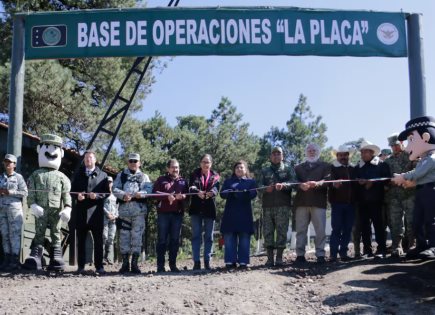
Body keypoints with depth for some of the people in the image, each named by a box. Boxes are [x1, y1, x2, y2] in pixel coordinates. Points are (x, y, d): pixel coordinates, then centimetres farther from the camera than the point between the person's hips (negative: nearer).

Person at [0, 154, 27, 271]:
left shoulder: (18, 177, 2)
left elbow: (24, 192, -5)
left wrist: (10, 192, -13)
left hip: (14, 207, -5)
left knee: (14, 234, -7)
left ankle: (15, 260, -7)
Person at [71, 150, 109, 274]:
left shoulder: (102, 175, 10)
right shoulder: (78, 174, 17)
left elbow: (107, 192, 4)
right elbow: (72, 191, 16)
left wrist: (97, 196, -15)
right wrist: (77, 196, -6)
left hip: (96, 211, -2)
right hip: (81, 211, 2)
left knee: (98, 240, -2)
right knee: (81, 240, 3)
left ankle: (99, 266, 2)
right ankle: (81, 266, 8)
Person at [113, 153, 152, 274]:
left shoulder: (144, 176, 18)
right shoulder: (121, 175, 19)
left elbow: (149, 189, 2)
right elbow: (115, 189, 5)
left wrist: (141, 194, -19)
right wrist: (123, 195, -15)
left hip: (139, 209, -1)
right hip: (124, 208, 1)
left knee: (137, 235, -4)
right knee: (124, 235, 0)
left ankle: (135, 263, -1)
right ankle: (125, 263, 6)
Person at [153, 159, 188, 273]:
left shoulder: (183, 181, 17)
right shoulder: (161, 180, 10)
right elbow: (155, 193, -2)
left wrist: (182, 196, -13)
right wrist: (167, 196, -15)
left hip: (178, 213, 2)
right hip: (163, 213, -2)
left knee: (175, 240, 4)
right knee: (162, 239, -2)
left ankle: (173, 264, 10)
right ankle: (160, 265, 1)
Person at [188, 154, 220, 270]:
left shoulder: (215, 176, 8)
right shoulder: (195, 174, 7)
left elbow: (216, 188, -10)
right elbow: (191, 187, -11)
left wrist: (211, 193, -35)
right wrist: (198, 192, -34)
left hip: (209, 209, 1)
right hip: (196, 209, -1)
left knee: (209, 236, 4)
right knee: (196, 235, -1)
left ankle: (207, 261, 10)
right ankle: (196, 262, 1)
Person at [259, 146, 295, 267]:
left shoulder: (288, 169, 14)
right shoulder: (265, 171, 19)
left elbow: (293, 183, -3)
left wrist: (283, 185, -24)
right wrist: (266, 189, -16)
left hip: (283, 205, -2)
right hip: (267, 206, 2)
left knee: (282, 231, -6)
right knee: (267, 231, -2)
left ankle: (279, 258, -1)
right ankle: (270, 258, 2)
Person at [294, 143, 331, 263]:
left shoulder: (325, 166, 16)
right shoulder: (298, 167, 23)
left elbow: (328, 180, -2)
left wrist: (317, 183, -23)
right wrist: (301, 185, -17)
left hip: (319, 201, -2)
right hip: (301, 202, 2)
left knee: (320, 230, -7)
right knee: (301, 230, 0)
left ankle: (320, 254, -4)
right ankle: (300, 254, 2)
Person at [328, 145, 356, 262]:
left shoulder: (352, 169, 15)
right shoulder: (333, 168, 2)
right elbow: (329, 182, -12)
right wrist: (334, 184, -33)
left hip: (350, 202, 4)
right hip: (337, 202, -4)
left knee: (347, 229, 4)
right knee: (336, 229, -4)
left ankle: (343, 252, 10)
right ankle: (333, 254, -1)